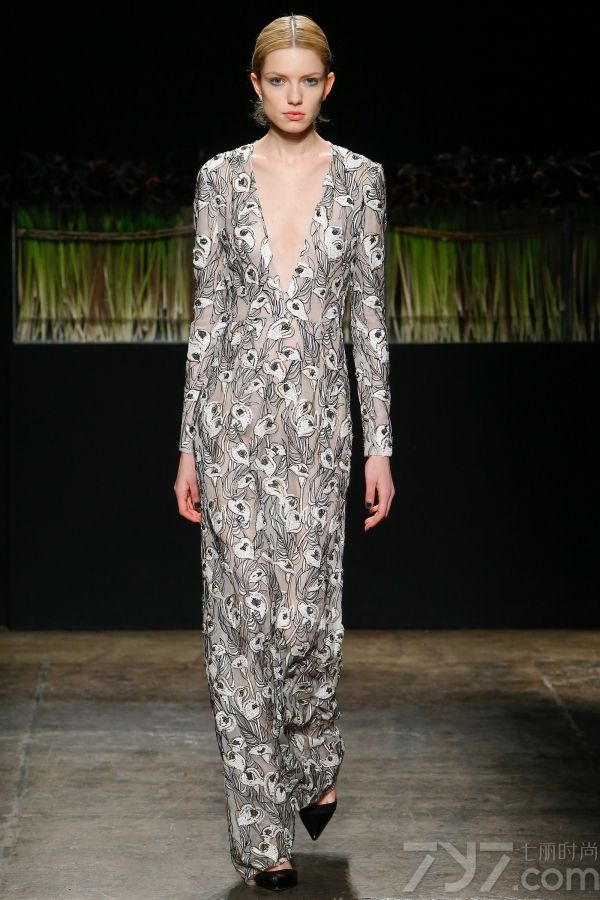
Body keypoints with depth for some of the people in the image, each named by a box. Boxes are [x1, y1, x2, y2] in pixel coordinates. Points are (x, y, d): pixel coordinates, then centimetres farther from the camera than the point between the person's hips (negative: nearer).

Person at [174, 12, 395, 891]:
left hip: (318, 416, 0)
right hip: (236, 412, 0)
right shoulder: (221, 176, 3)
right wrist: (188, 445, 1)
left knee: (305, 613, -2)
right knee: (242, 615, 0)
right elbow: (207, 312, 4)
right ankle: (262, 833, 10)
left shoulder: (360, 178, 3)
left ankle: (315, 763, 31)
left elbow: (369, 315, 3)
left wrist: (379, 446, -1)